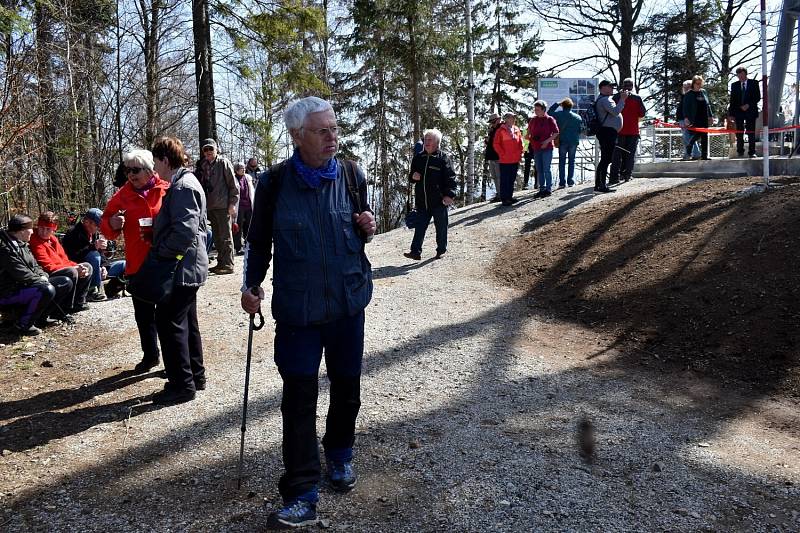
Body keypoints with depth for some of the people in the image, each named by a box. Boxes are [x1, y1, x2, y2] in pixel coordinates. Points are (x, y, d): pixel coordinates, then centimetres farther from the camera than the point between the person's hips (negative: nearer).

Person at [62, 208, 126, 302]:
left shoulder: (96, 234, 12)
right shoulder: (72, 234, -12)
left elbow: (101, 254, 15)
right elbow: (73, 257, -25)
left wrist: (104, 266, -6)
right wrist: (94, 246, -34)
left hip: (96, 272, 7)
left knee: (124, 265, 1)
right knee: (94, 255, -35)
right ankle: (93, 291, -25)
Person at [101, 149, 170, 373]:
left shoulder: (167, 190, -5)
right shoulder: (122, 195, 4)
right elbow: (105, 225, 9)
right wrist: (112, 224, -14)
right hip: (137, 265, 4)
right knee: (143, 313, 14)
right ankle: (150, 355, 30)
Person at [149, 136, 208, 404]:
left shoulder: (183, 187, -18)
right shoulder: (183, 183, 15)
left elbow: (185, 231, -27)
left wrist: (158, 252, -16)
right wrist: (159, 249, 13)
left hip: (183, 268, -11)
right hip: (187, 267, 11)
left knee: (169, 322, -4)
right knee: (187, 321, 17)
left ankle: (182, 384, 4)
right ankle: (195, 376, 28)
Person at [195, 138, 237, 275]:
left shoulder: (224, 162, -5)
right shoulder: (202, 165, 13)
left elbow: (233, 184, -8)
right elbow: (200, 184, 20)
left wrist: (232, 203, -12)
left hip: (223, 206, -7)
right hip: (210, 206, 7)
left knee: (225, 237, -2)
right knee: (217, 237, 12)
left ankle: (228, 265, 2)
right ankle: (220, 263, 20)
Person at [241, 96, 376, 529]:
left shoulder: (351, 175, -1)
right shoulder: (274, 183, -7)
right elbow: (259, 241, 5)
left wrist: (367, 229, -10)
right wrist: (251, 286, -5)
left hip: (348, 301, 3)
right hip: (298, 308, -2)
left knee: (346, 386, 16)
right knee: (299, 399, -1)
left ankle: (340, 454, 42)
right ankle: (302, 495, 10)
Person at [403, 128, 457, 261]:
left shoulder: (443, 158, -4)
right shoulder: (418, 158, 11)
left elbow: (450, 178, -7)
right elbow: (411, 176, 23)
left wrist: (449, 195, -17)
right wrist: (413, 176, -1)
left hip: (439, 200, -4)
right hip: (421, 201, 4)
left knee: (441, 227, 8)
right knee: (420, 226, 3)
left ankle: (441, 250, 22)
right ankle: (416, 251, 4)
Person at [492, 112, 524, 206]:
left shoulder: (517, 130, 12)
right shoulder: (501, 131, -5)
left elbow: (520, 142, 17)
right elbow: (496, 144, -7)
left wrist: (520, 153, 7)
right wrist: (502, 154, -10)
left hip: (515, 160, 6)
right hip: (505, 160, -6)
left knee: (512, 179, 12)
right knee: (505, 180, -2)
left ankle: (510, 197, 21)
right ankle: (504, 199, 2)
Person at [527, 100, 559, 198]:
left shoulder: (549, 119, -3)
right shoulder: (533, 120, 10)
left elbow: (556, 133, -4)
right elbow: (529, 132, 20)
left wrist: (547, 141, -14)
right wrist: (529, 137, -1)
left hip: (547, 148, -5)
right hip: (536, 148, 5)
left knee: (546, 169, -5)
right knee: (539, 170, 9)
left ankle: (548, 189, 3)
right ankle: (542, 189, 16)